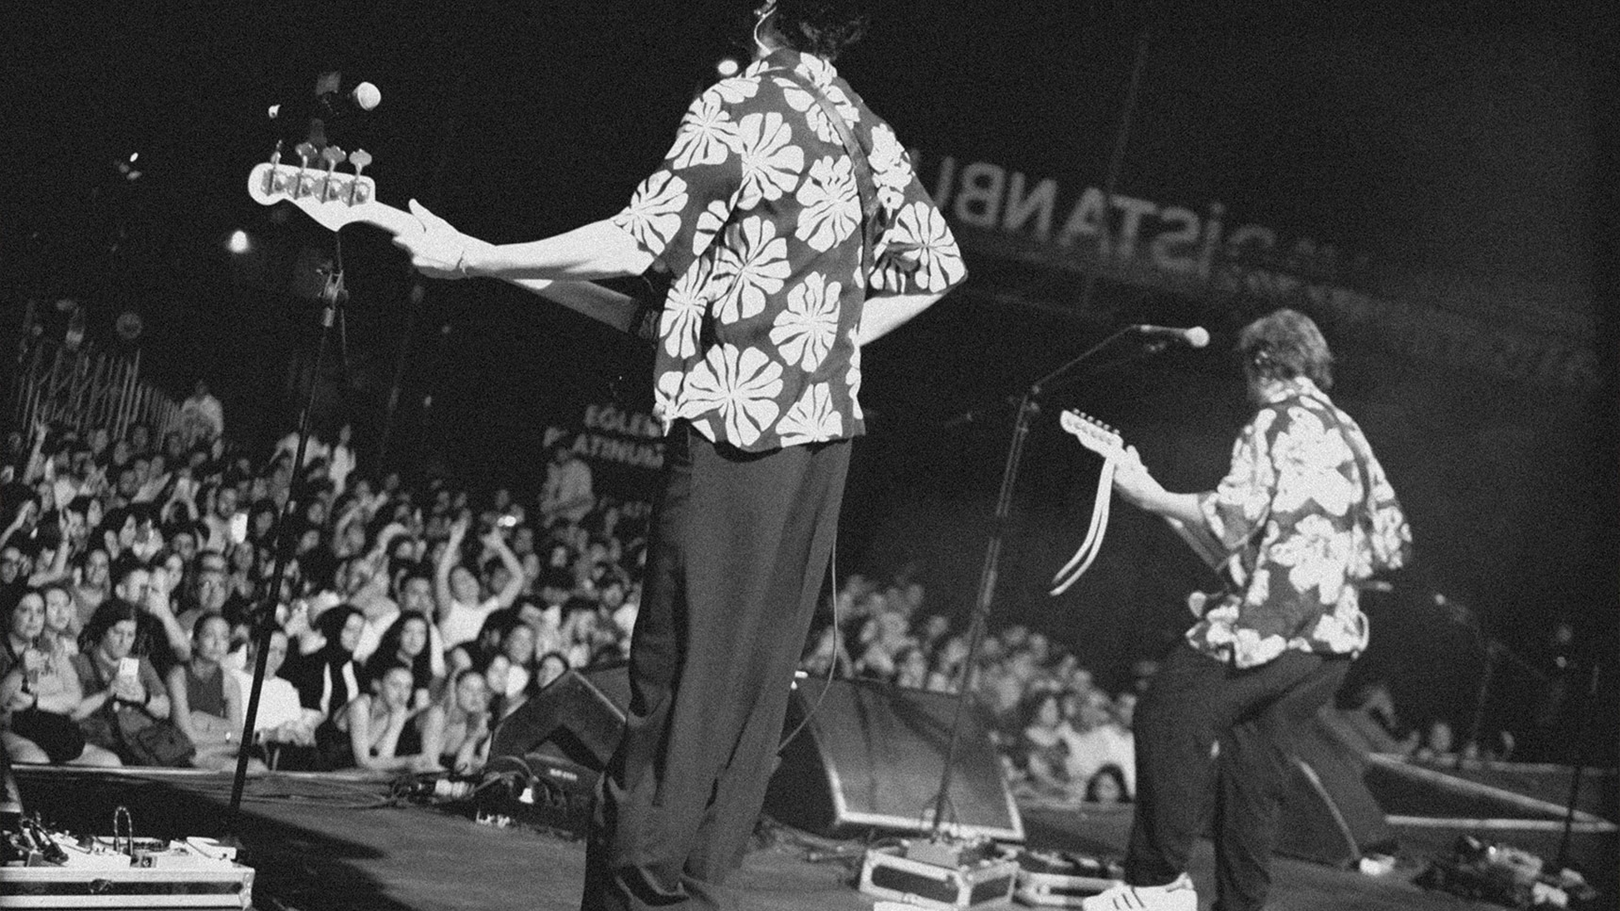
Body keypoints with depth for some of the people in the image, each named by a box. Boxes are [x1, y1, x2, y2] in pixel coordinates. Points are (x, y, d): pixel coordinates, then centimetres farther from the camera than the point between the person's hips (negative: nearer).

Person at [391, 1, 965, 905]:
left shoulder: (743, 107, -9)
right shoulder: (866, 127, 13)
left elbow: (639, 242, -16)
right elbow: (936, 262, 17)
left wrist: (475, 257, -10)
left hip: (739, 422, -7)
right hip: (827, 425, 7)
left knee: (683, 676, -7)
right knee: (757, 679, 8)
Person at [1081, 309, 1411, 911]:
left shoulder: (1278, 421, -5)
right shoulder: (1351, 437, 20)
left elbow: (1231, 520, -16)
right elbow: (1393, 545, 20)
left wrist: (1150, 496, -5)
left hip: (1271, 625, -8)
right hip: (1335, 639, 8)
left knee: (1168, 721, -3)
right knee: (1253, 758, 14)